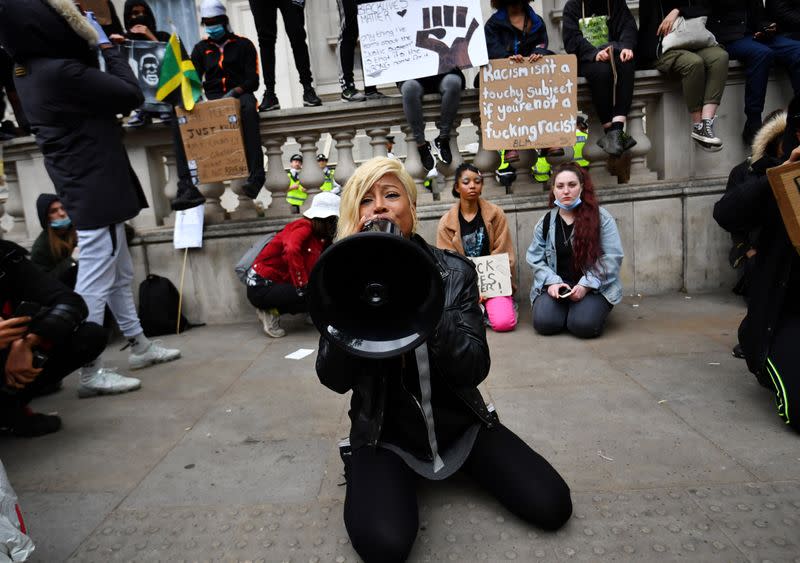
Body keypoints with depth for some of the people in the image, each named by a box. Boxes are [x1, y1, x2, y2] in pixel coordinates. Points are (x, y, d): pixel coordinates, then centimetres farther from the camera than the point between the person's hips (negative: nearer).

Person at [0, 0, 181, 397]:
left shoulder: (33, 71, 10)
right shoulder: (59, 71, -20)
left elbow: (102, 100, 15)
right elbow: (132, 96, -15)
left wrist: (96, 47, 8)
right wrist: (106, 46, -2)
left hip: (91, 187, 10)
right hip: (96, 190, -10)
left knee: (120, 275, 17)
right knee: (95, 283, -3)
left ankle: (139, 347, 29)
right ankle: (90, 373, 7)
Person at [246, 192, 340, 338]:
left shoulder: (320, 235, 8)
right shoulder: (304, 227, -16)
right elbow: (291, 250, -34)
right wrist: (303, 285, -30)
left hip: (275, 283, 9)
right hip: (261, 287, -9)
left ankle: (270, 309, 5)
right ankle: (272, 312, -3)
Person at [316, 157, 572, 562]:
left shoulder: (454, 271, -8)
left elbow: (475, 369, -17)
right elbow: (334, 379, -14)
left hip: (460, 424, 2)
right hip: (385, 435, -1)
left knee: (552, 507, -7)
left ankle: (457, 461, 19)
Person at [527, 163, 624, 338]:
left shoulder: (601, 218, -3)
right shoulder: (545, 222, 6)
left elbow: (612, 257, -7)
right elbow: (535, 258, 4)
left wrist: (586, 285, -17)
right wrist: (552, 282, -13)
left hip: (595, 287, -2)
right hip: (556, 286, 2)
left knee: (583, 325, -28)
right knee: (544, 322, -24)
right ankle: (564, 308, 10)